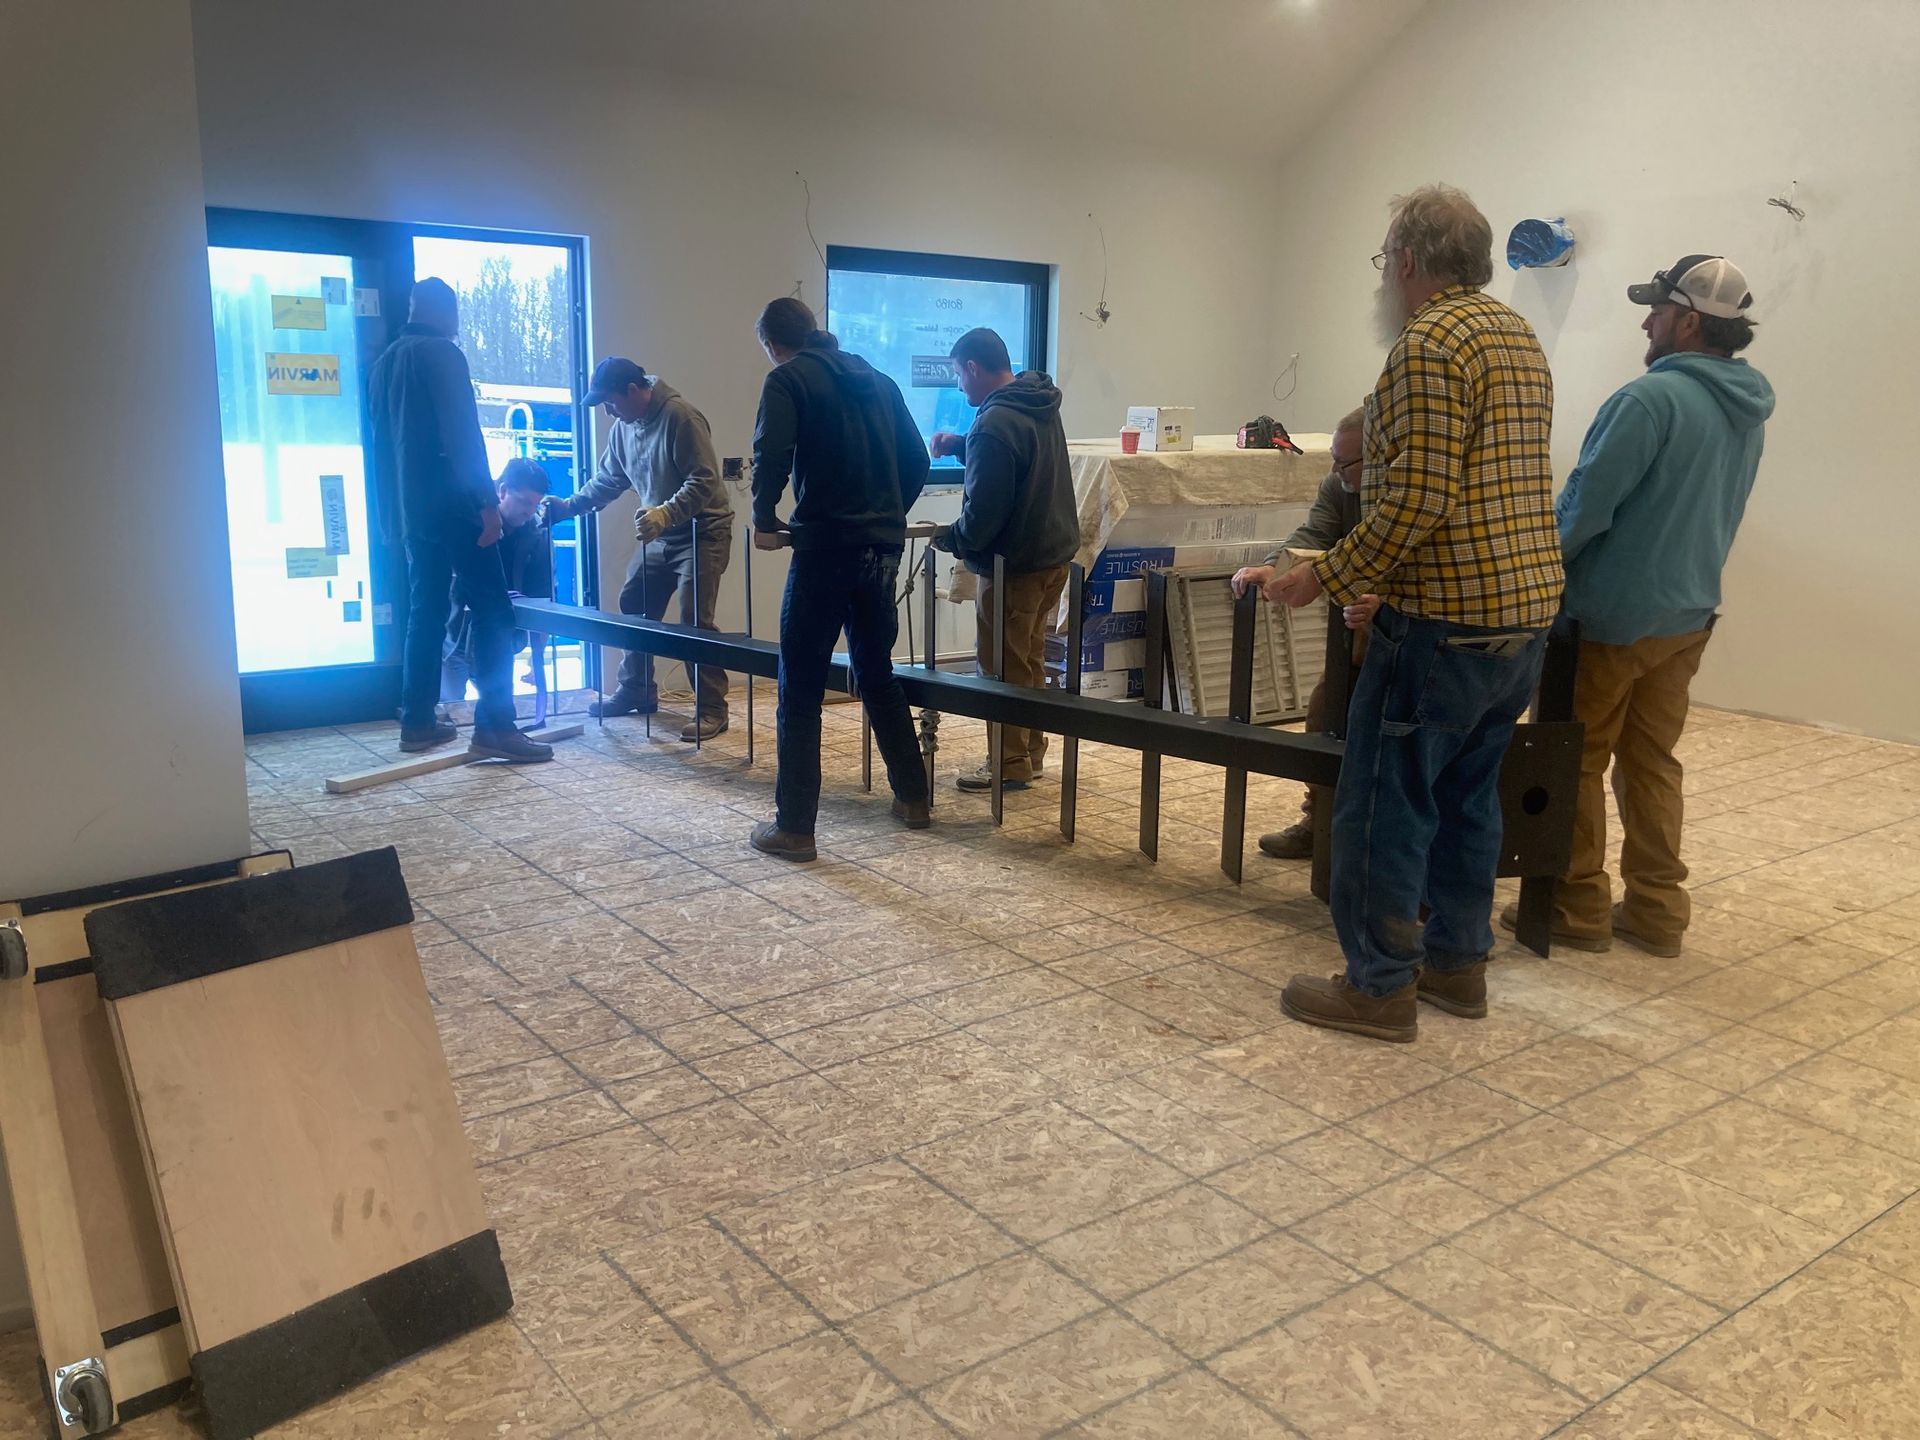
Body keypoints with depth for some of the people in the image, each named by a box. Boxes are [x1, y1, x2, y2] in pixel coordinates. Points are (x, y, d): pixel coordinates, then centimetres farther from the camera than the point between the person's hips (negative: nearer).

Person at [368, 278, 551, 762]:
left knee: (425, 611, 13)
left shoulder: (385, 362, 17)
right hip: (452, 504, -8)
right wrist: (488, 500, -18)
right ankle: (494, 726, -14)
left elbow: (381, 442, 19)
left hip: (412, 507, 9)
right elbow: (463, 433, -16)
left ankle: (418, 722, 13)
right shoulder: (442, 353, -7)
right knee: (493, 613, -9)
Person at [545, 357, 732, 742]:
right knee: (633, 606, 10)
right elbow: (608, 480, 17)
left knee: (694, 620, -14)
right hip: (660, 534, 9)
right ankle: (637, 691, 26)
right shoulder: (624, 426, 6)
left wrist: (666, 513, -37)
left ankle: (711, 710, -7)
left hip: (702, 532, -9)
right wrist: (569, 505, 5)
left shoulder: (680, 416, -20)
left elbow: (704, 480, -26)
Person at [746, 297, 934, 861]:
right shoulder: (877, 379, 16)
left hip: (824, 548, -6)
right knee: (878, 676, 20)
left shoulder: (787, 379, -2)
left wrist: (765, 521, -2)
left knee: (800, 692, 0)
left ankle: (794, 827, 1)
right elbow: (917, 461, 16)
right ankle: (913, 799, 27)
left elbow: (770, 456, -17)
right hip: (882, 550, 6)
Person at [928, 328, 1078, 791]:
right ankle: (1031, 751, 28)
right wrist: (960, 444, 17)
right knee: (1030, 660, 18)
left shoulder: (994, 425, -22)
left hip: (1015, 565, -9)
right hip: (1053, 556, 9)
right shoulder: (1041, 408, 7)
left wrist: (948, 539, -3)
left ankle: (1010, 765, 10)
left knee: (1004, 667, 2)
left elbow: (983, 512, -21)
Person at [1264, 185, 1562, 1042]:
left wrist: (1328, 578, -14)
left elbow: (1418, 498, -22)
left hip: (1446, 620, -10)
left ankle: (1379, 985, 8)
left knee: (1384, 804, 0)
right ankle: (1458, 962, 28)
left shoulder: (1431, 343, -14)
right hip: (1525, 612, 10)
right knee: (1467, 793, 18)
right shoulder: (1519, 338, 17)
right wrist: (1373, 572, 21)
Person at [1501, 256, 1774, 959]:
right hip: (1688, 613, 8)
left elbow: (1585, 507, -19)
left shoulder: (1651, 398, -19)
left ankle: (1579, 908, 12)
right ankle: (1657, 911, 20)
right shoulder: (1748, 412, 9)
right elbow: (1720, 513, 16)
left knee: (1574, 763, 5)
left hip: (1610, 616, -8)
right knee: (1651, 762, 15)